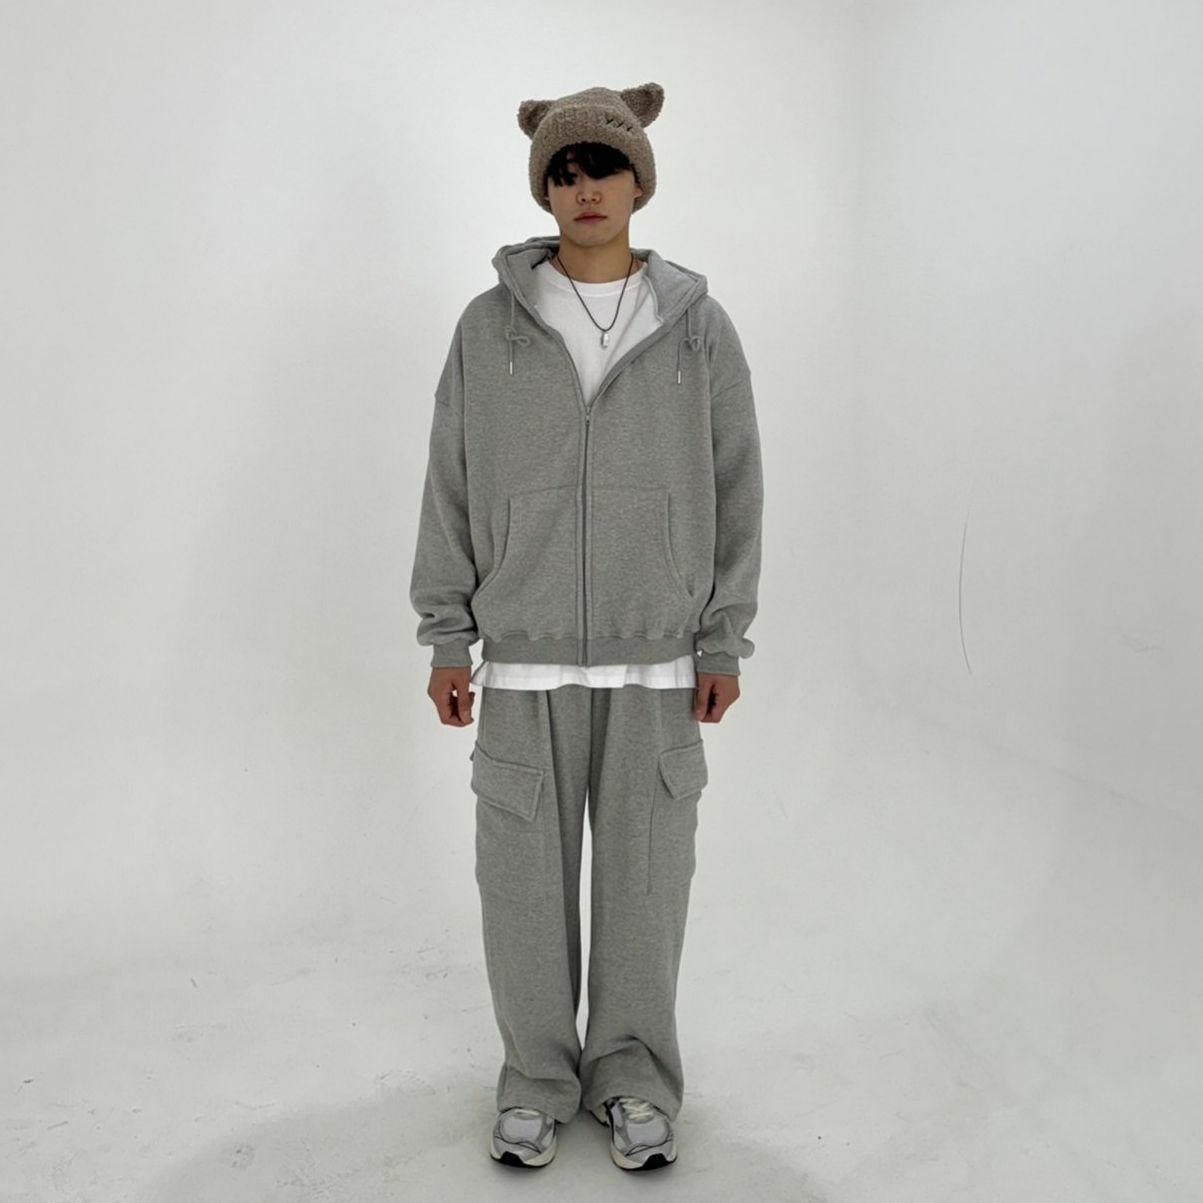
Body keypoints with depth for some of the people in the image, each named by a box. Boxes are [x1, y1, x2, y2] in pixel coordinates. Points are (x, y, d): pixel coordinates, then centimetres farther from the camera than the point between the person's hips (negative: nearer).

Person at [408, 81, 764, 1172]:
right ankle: (537, 1081, 27)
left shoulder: (698, 326, 4)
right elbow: (451, 489, 5)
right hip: (524, 658, 0)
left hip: (656, 660, 0)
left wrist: (723, 642, 2)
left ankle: (634, 1080, 28)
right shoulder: (490, 327, 3)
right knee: (526, 881, 7)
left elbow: (736, 490, 5)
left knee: (646, 878, 8)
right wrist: (448, 638, 2)